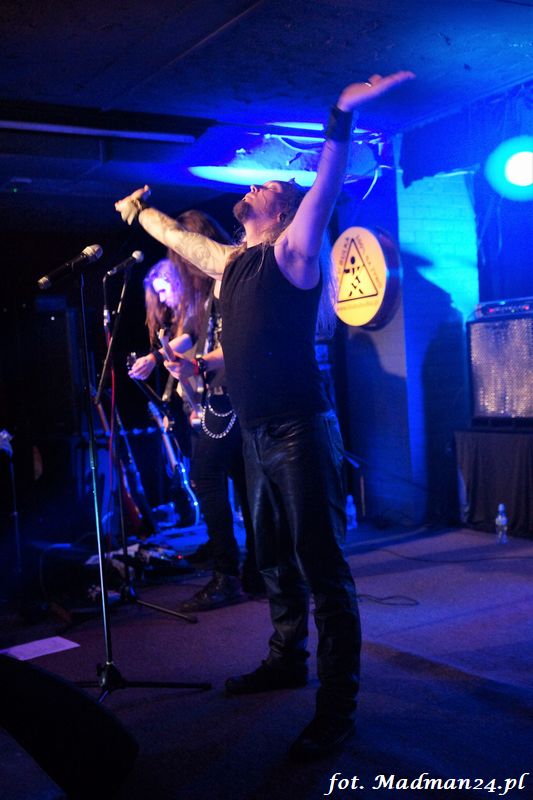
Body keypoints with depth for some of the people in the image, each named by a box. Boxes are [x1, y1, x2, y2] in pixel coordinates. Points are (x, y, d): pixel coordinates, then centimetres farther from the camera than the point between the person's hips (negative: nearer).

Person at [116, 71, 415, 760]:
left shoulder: (292, 251, -6)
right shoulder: (229, 260, 16)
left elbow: (324, 190, -23)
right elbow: (176, 236, 34)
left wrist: (341, 117, -36)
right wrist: (139, 209, 48)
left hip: (301, 432, -8)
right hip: (256, 435, 8)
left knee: (322, 569, -5)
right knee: (274, 560, 19)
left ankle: (337, 708, 3)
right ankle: (286, 659, 36)